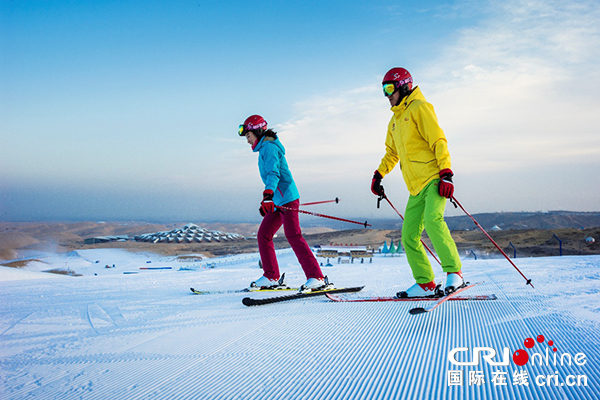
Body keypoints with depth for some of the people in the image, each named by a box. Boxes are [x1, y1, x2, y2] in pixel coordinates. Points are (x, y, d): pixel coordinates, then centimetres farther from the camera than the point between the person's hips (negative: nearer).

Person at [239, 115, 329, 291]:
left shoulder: (269, 146, -8)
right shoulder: (264, 148, 23)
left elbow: (273, 172, -23)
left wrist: (267, 194, -37)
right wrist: (266, 201, 34)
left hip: (286, 198, -10)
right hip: (277, 201, 10)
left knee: (293, 236, -16)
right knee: (263, 235, 9)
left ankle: (316, 278, -17)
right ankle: (271, 277, 14)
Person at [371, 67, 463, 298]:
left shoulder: (419, 108, -2)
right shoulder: (395, 120, 23)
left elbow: (438, 141, -11)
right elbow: (392, 152, 35)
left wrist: (446, 174, -19)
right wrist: (379, 175, 24)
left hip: (433, 178, -8)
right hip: (416, 186, 8)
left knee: (432, 219, -29)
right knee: (409, 236, 1)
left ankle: (454, 273, -19)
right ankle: (426, 284, 8)